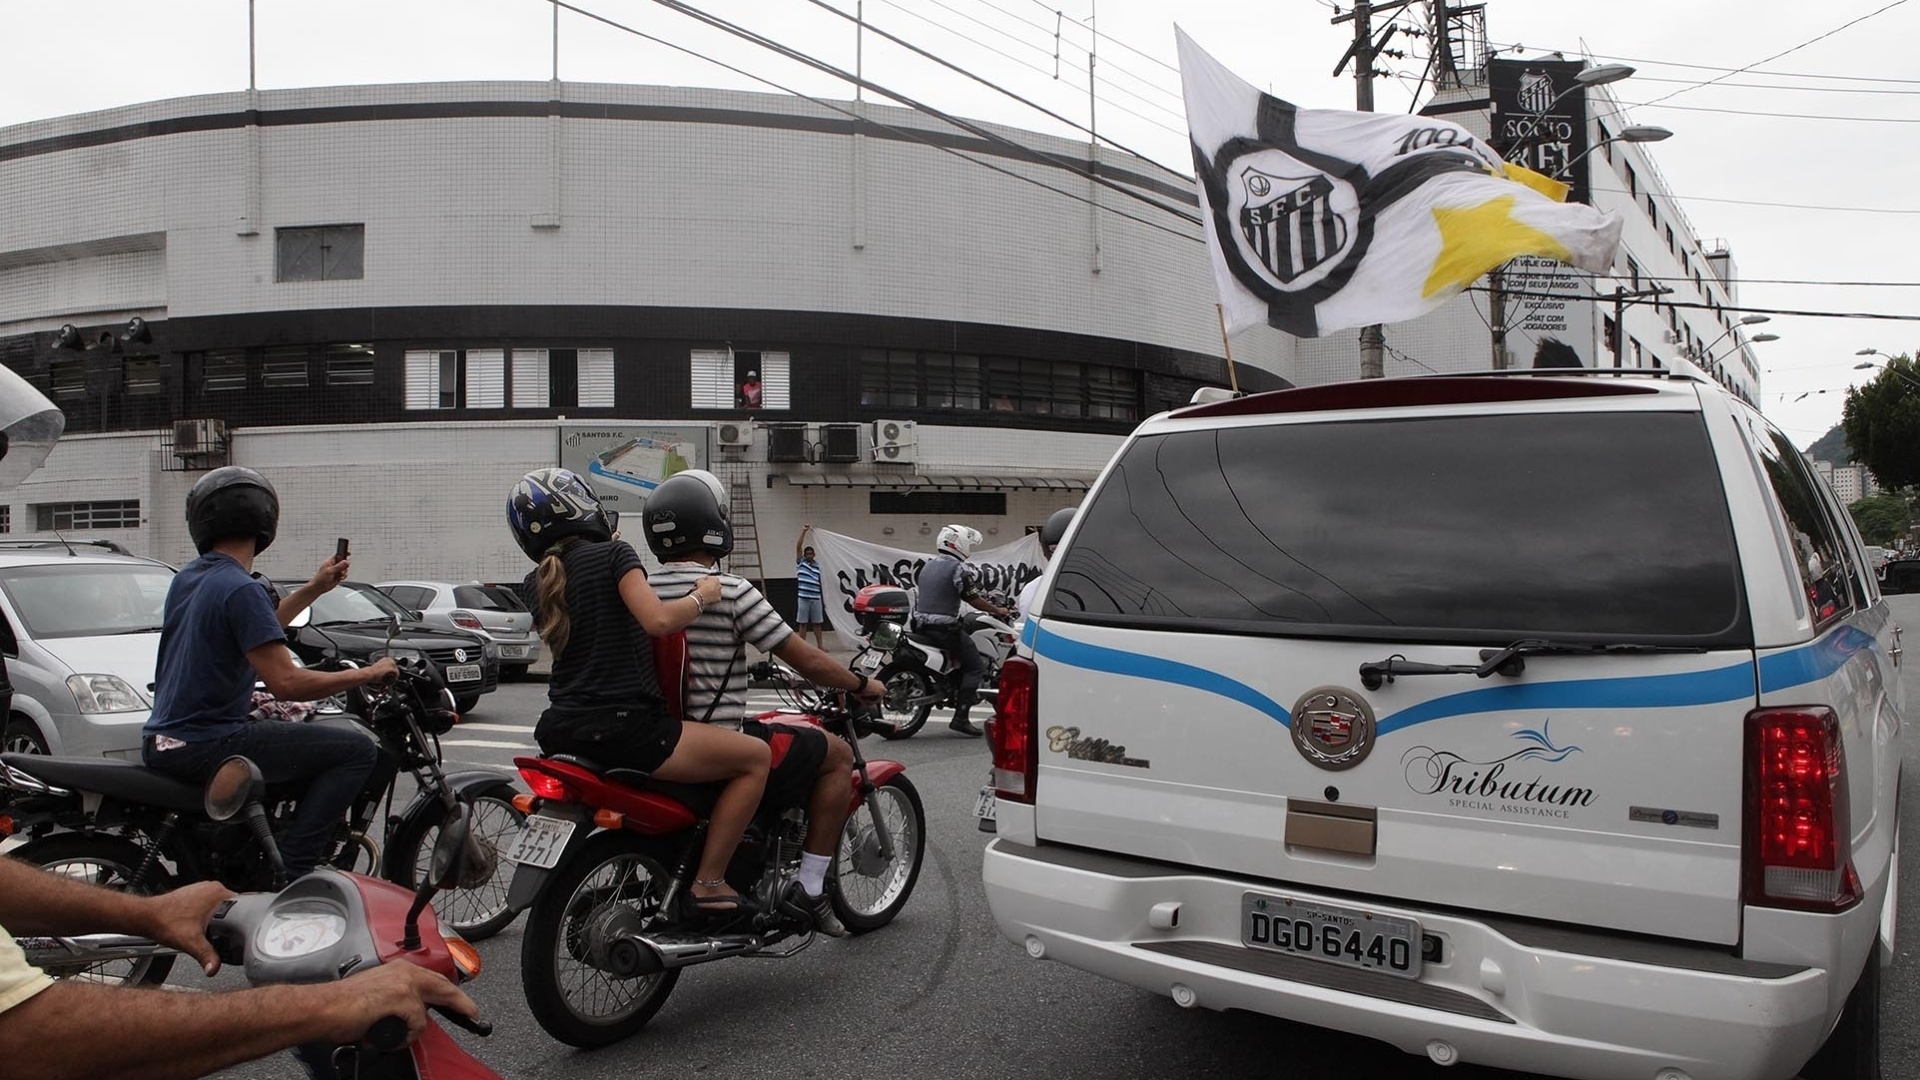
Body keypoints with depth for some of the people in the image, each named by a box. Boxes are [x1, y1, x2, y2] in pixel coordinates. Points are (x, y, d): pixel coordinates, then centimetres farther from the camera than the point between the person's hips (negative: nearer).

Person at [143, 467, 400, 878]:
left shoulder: (186, 578, 12)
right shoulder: (242, 588, -18)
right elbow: (286, 682, -24)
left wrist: (314, 589, 29)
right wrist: (368, 673, -13)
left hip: (161, 743, 10)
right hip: (208, 746, -10)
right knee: (357, 749, -10)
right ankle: (291, 867, -14)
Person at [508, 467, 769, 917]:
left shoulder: (537, 582, 13)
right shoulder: (611, 554, -8)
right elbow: (658, 619, -22)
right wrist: (701, 596, -5)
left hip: (560, 730, 9)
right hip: (620, 726, -9)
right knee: (756, 757, -3)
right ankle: (708, 885, -5)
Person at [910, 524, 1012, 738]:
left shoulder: (928, 565, 16)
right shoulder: (958, 568, -11)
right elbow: (974, 599, -13)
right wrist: (999, 611, 1)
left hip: (922, 626, 9)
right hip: (944, 627, -9)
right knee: (976, 667, -4)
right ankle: (960, 719, -11)